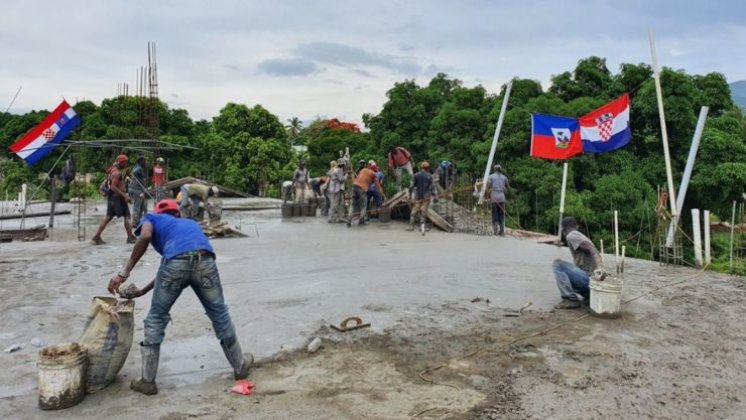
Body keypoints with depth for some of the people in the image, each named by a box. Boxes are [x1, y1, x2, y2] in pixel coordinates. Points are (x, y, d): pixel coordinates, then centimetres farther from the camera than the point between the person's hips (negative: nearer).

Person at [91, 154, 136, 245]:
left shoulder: (112, 170, 14)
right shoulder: (117, 173, -16)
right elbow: (113, 187, -23)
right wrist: (124, 195, -23)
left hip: (111, 197, 10)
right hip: (118, 197, -10)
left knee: (108, 216, 12)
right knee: (127, 216, -2)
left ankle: (96, 237, 11)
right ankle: (130, 237, 1)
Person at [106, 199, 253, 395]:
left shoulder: (152, 218, 31)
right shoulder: (190, 223, 43)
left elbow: (145, 236, 4)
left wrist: (124, 273, 5)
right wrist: (144, 290, 49)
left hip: (177, 262, -3)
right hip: (204, 260, 3)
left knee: (156, 318, 18)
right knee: (219, 313, 23)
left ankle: (147, 381, 25)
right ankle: (240, 365, 37)